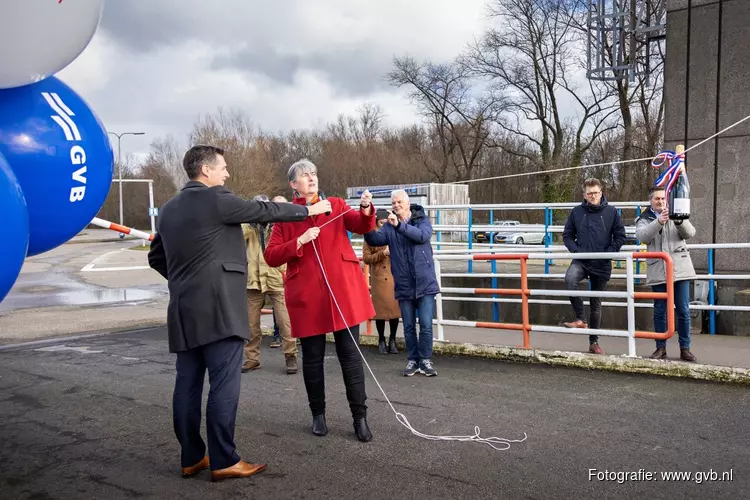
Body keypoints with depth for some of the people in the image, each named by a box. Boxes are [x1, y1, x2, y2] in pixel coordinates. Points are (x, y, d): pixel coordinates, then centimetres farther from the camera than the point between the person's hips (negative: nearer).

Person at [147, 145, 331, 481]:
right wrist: (308, 210, 8)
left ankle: (191, 458, 17)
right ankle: (224, 461, 0)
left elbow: (156, 257, 22)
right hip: (218, 308, -8)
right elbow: (263, 211, -3)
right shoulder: (215, 199, -8)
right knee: (224, 385, -4)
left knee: (187, 384, 9)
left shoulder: (169, 208, 15)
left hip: (184, 310, 8)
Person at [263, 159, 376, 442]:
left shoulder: (337, 206, 10)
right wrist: (299, 242, -15)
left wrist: (366, 211, -28)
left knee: (350, 353, 3)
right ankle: (318, 414, 25)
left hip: (343, 290, 1)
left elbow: (362, 226, -7)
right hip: (307, 295, 0)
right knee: (312, 357, 9)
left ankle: (360, 417, 11)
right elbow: (270, 257, -2)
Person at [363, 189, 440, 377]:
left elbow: (423, 235, -22)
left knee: (425, 325, -1)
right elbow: (374, 240, -13)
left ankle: (425, 360, 12)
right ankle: (412, 360, 21)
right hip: (404, 286, 2)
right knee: (408, 326, 10)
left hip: (424, 283, -2)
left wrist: (400, 225, -33)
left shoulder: (422, 220, -1)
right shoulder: (389, 226, 3)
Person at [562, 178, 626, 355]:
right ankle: (580, 319, -21)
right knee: (570, 279, -34)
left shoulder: (611, 212, 0)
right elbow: (567, 235, 7)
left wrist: (608, 253, -9)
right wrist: (576, 250, -9)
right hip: (581, 260, 0)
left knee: (596, 302, 10)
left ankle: (594, 342, 22)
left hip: (602, 264, 0)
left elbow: (620, 236, 3)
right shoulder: (576, 212, 1)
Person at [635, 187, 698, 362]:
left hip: (679, 269, 1)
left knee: (683, 311, 3)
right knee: (659, 311, 5)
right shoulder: (644, 219, 6)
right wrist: (658, 222, -30)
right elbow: (642, 236, -14)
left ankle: (685, 348, 11)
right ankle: (661, 348, 15)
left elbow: (690, 233, -2)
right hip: (658, 271, -1)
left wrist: (680, 221, -22)